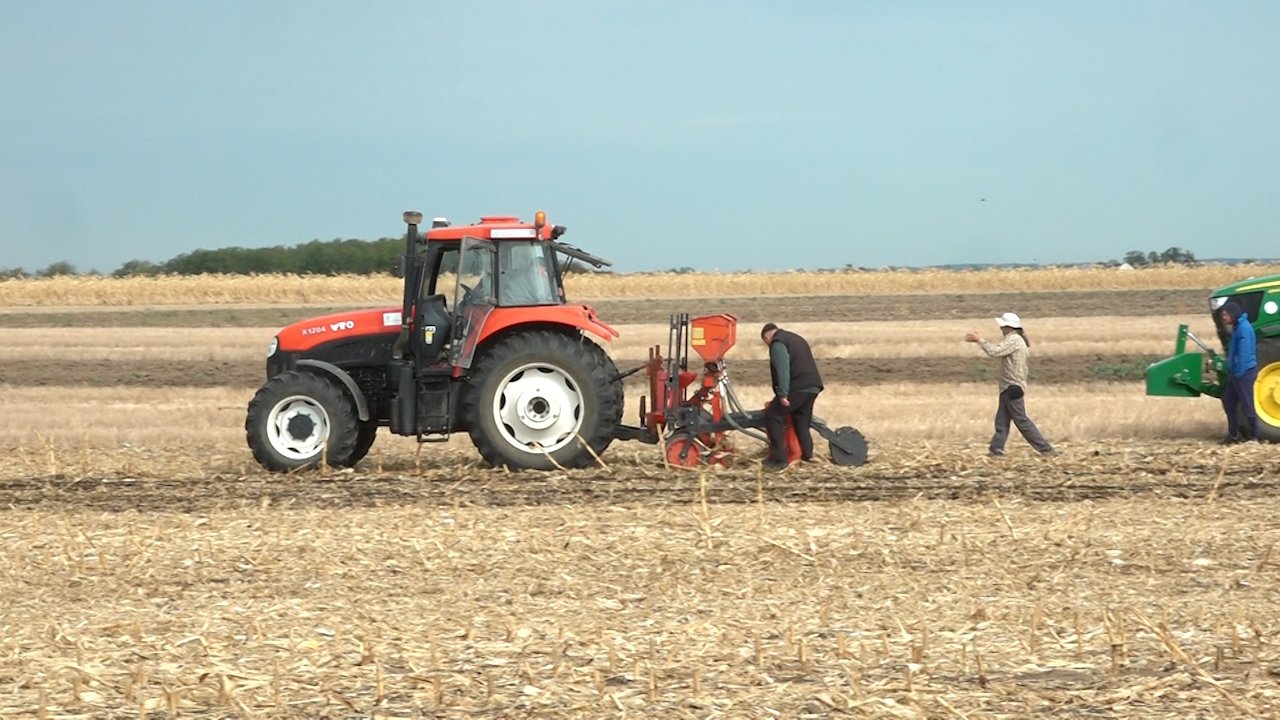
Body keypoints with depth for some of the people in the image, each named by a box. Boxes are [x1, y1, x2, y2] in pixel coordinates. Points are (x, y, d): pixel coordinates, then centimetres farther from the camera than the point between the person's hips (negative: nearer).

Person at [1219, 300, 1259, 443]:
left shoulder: (1244, 328, -18)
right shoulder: (1237, 328, 14)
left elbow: (1244, 353, -23)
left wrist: (1239, 372, -22)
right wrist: (1231, 370, 18)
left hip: (1244, 372, -10)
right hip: (1236, 372, 10)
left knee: (1246, 405, -4)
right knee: (1228, 401, 14)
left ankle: (1253, 437, 3)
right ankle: (1233, 434, 22)